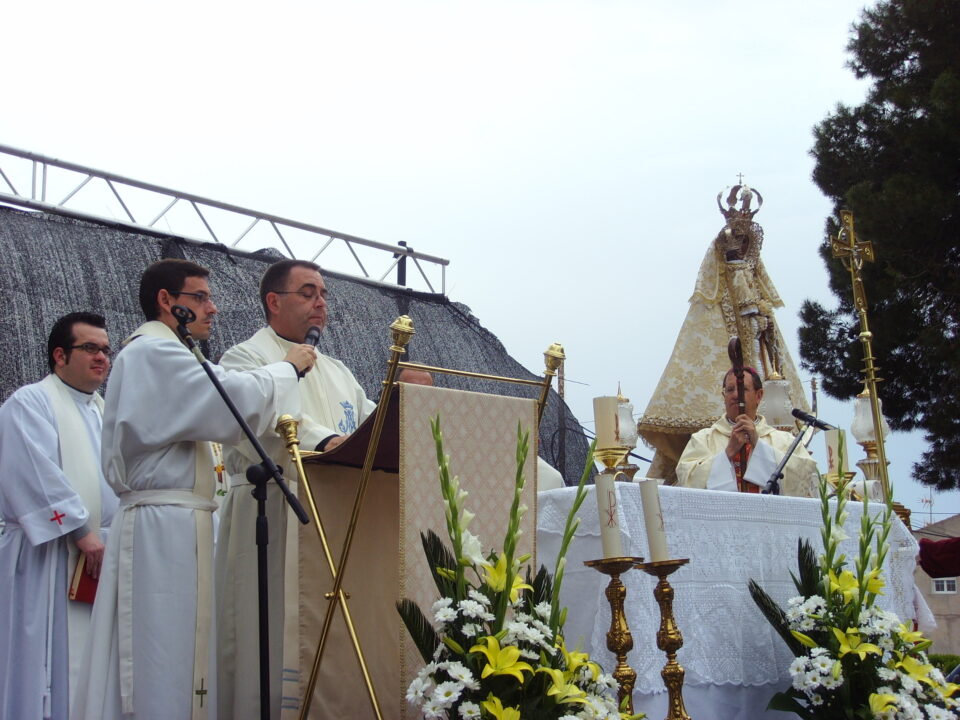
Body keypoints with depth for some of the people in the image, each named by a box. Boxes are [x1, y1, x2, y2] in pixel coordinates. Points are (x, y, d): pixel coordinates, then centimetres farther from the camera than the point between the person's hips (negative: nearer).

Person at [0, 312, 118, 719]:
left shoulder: (104, 412, 20)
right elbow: (39, 475, -16)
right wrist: (81, 531, -20)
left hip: (102, 559, 7)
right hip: (50, 561, -7)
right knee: (54, 668, -7)